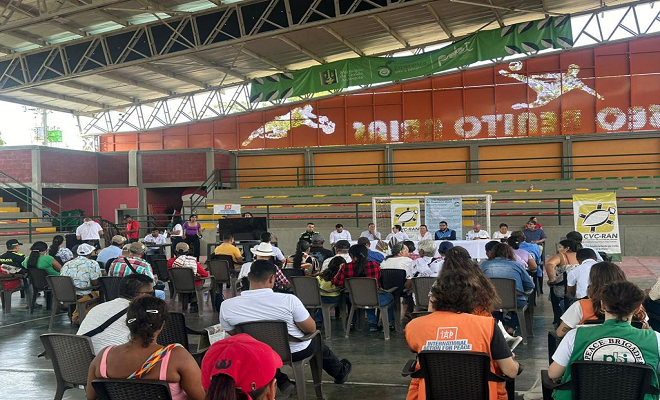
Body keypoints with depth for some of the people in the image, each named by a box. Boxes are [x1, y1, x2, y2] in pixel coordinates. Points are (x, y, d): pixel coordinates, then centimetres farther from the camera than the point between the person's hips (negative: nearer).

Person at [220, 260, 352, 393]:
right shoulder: (288, 300, -31)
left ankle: (281, 381, 34)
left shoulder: (226, 306, -22)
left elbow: (233, 333, -2)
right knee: (316, 341, 31)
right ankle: (340, 372, 55)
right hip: (297, 352, -1)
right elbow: (311, 329, -17)